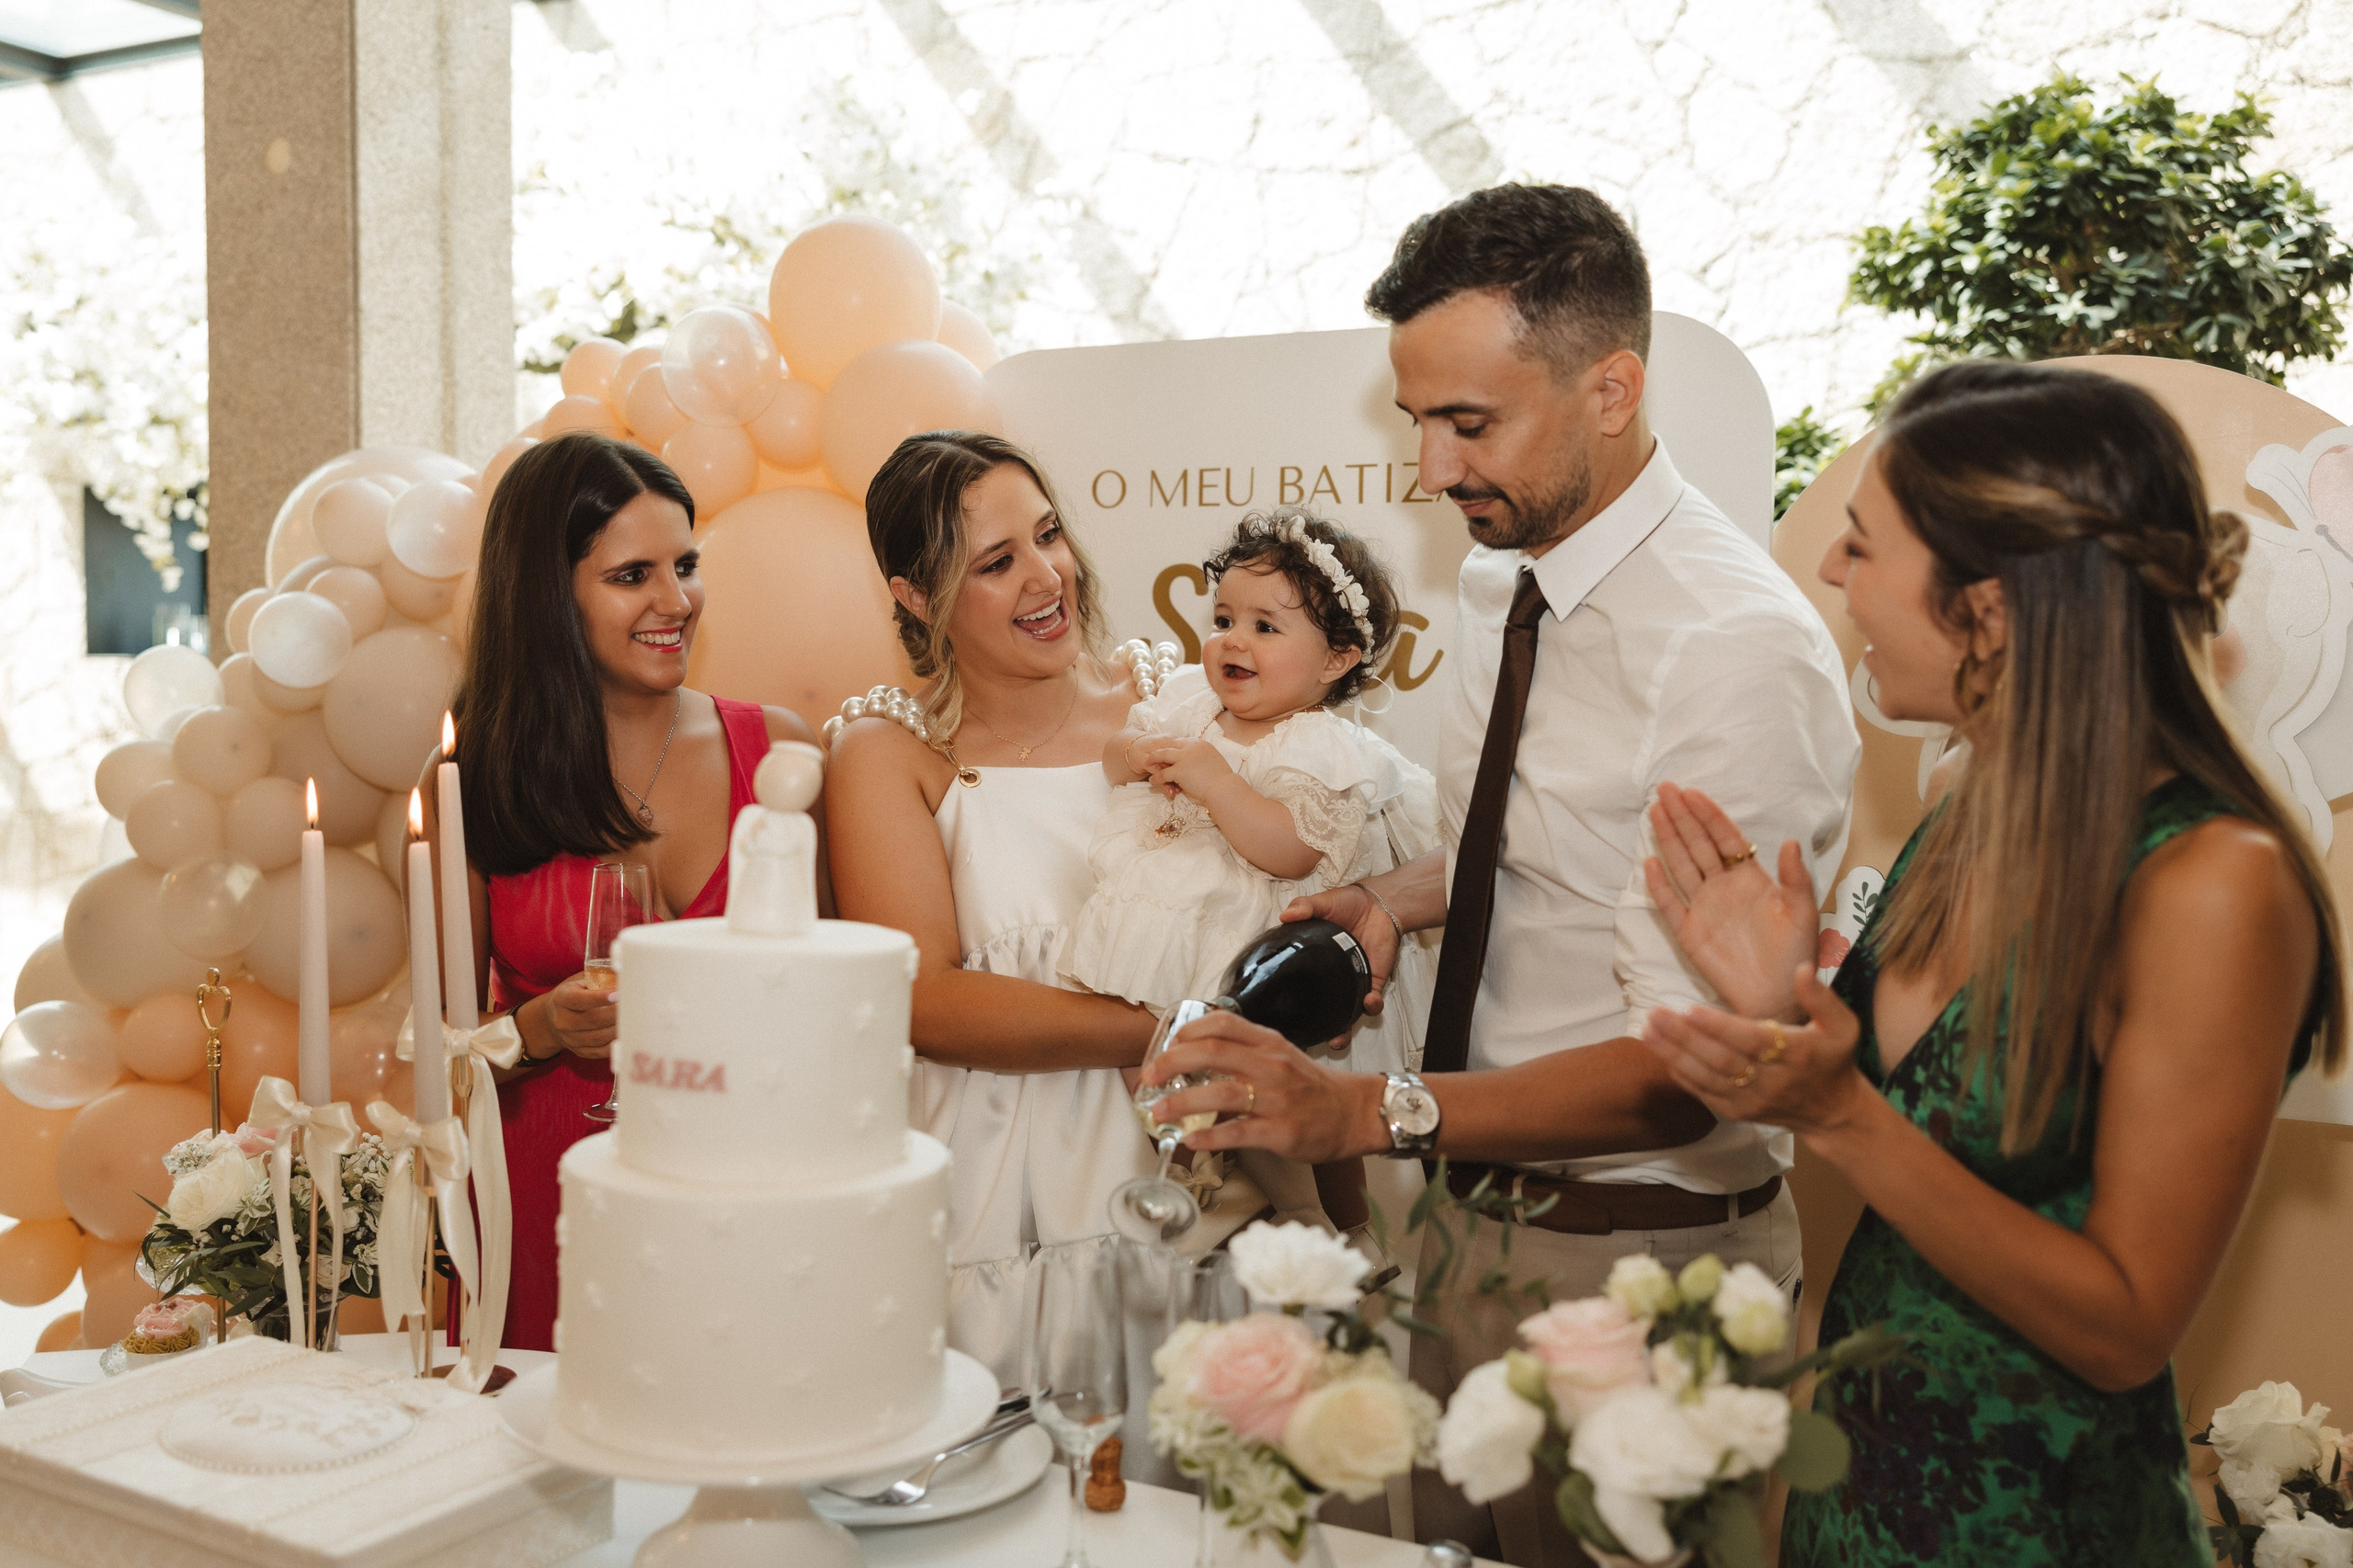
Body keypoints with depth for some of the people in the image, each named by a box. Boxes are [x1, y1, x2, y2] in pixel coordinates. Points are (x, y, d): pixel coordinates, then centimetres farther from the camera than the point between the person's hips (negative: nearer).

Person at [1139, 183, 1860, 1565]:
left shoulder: (1740, 650, -24)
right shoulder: (1498, 580, 2)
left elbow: (1684, 1067, -26)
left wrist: (1368, 1113, -32)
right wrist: (1397, 900, -1)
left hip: (1634, 1255, -7)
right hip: (1460, 1209, 7)